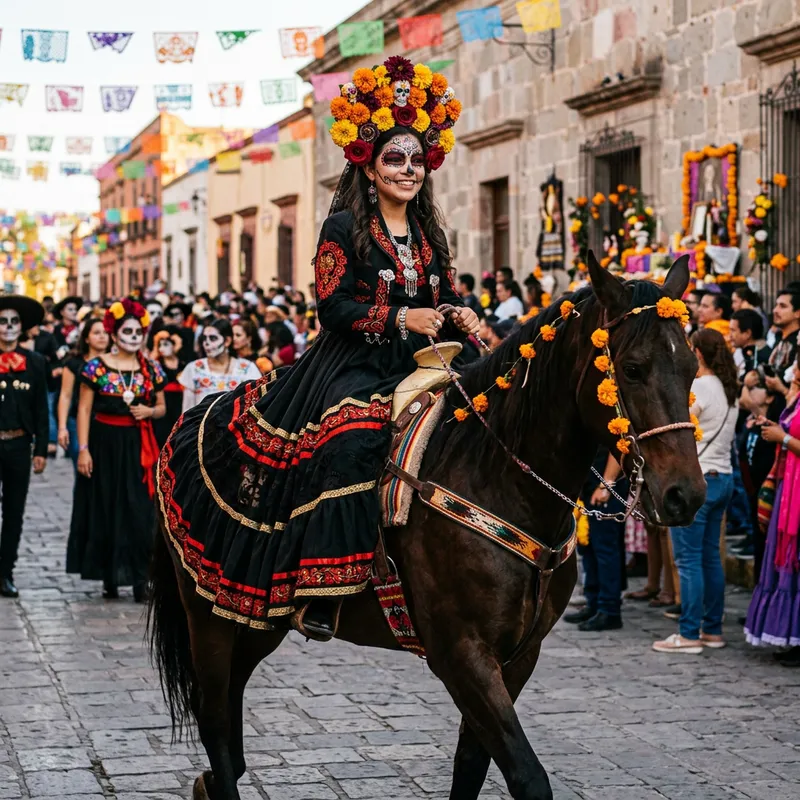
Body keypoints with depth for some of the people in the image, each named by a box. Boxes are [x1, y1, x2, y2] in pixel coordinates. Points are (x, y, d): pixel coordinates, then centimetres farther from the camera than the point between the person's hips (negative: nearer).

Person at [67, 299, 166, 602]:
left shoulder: (152, 369, 6)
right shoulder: (96, 367, -2)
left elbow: (161, 408, 15)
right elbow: (84, 410, -2)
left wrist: (150, 411, -9)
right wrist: (83, 449, -9)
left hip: (138, 447, 1)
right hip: (105, 444, -1)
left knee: (139, 512, -4)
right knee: (105, 510, 4)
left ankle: (140, 580, -2)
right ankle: (109, 578, 13)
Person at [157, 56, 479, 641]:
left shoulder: (430, 235, 17)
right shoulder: (344, 228, -1)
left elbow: (448, 298, 20)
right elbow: (333, 307, -8)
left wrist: (462, 319, -3)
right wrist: (399, 318, -18)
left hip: (416, 370, 6)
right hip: (353, 368, -6)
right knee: (348, 444, -33)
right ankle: (319, 591, -34)